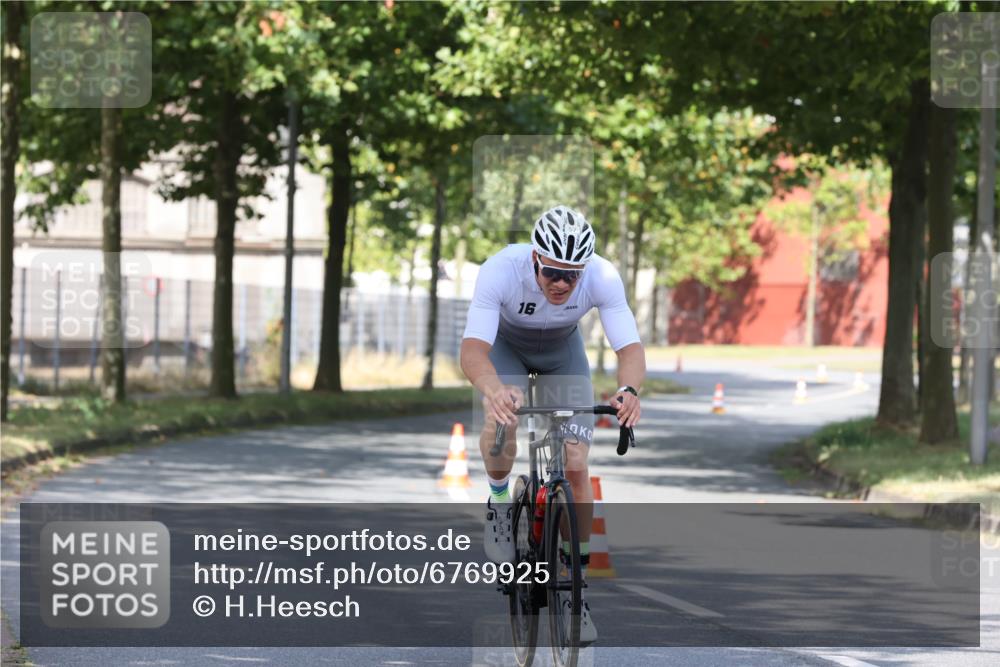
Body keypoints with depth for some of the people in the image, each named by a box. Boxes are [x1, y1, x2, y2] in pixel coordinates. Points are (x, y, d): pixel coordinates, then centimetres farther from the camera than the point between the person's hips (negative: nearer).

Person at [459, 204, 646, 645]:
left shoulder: (603, 277, -33)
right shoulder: (501, 271, -38)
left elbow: (630, 348, -35)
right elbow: (473, 349, -44)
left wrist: (628, 390, -57)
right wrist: (493, 389, -66)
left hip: (563, 350, 2)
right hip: (504, 344, -2)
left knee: (575, 467, -8)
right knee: (502, 421, -34)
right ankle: (500, 502, -4)